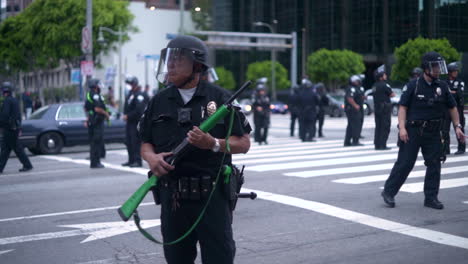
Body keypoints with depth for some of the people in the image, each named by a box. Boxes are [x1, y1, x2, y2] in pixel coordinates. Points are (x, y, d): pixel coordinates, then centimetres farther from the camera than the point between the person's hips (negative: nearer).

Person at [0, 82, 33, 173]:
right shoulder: (15, 100, 14)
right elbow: (19, 115, 19)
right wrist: (19, 128, 22)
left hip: (9, 129, -9)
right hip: (15, 128, 9)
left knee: (17, 148, -3)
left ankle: (27, 165, 0)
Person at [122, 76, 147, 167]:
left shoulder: (139, 95, -13)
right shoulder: (131, 93, 16)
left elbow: (138, 110, -21)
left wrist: (128, 116, -16)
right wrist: (125, 114, 3)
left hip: (136, 122, -9)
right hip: (129, 121, 9)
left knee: (136, 142, -8)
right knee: (128, 142, 13)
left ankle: (137, 161, -4)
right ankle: (131, 160, 21)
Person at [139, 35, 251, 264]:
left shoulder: (219, 98, 1)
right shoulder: (159, 101, 11)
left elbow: (243, 143, 1)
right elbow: (145, 143, 15)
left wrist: (214, 144, -17)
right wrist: (151, 157, -8)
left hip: (212, 195, -3)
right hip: (172, 198, 3)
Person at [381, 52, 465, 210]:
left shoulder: (442, 87, 6)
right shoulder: (413, 85, -6)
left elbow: (452, 107, 14)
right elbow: (403, 107, -7)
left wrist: (457, 127, 5)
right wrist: (402, 127, -17)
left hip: (433, 133, 5)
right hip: (413, 131, -4)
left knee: (434, 164, 3)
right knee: (405, 163, -3)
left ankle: (431, 198, 12)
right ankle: (388, 192, 10)